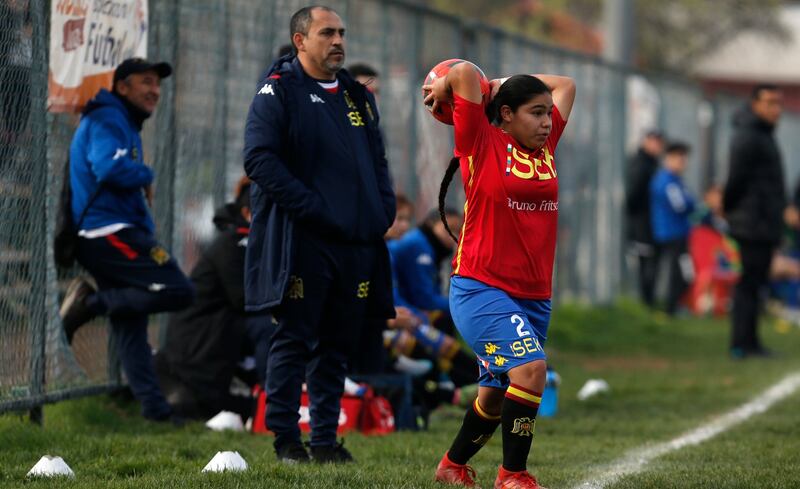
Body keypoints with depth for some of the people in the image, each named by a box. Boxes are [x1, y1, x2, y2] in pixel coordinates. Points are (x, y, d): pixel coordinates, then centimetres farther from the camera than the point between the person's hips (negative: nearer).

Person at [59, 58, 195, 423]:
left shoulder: (125, 125, 25)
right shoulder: (107, 120, -7)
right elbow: (110, 167, -26)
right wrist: (146, 176, -6)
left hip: (114, 237, 11)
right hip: (110, 232, -11)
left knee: (130, 324, 8)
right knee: (179, 291, -16)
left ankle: (155, 410, 9)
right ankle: (93, 303, -15)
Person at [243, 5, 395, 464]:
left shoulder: (357, 95, 17)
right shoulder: (278, 91, -3)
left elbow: (377, 161, 23)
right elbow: (260, 159, -13)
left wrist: (384, 211, 5)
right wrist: (312, 208, -18)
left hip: (356, 244, 6)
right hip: (302, 241, -6)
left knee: (337, 343, 8)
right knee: (295, 340, -3)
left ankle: (325, 438, 14)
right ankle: (286, 439, 2)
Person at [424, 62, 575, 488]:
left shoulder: (545, 146, 10)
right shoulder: (482, 145, -7)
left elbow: (565, 85, 19)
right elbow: (465, 72, -16)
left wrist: (502, 84, 16)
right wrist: (444, 90, 5)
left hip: (533, 297, 7)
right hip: (480, 289, -7)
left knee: (496, 394, 17)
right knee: (531, 367, -25)